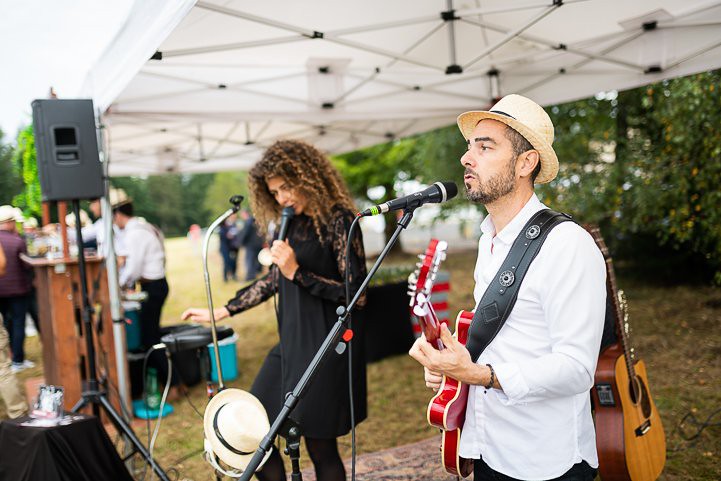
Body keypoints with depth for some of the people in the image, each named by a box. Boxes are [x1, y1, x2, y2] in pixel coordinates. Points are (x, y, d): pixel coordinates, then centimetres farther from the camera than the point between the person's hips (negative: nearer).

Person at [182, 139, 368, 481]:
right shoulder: (294, 223, 10)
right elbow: (274, 279, 18)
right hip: (291, 342, 8)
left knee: (320, 447, 2)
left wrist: (297, 272, -20)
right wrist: (219, 312, 20)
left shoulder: (339, 220, -12)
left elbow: (355, 292, -15)